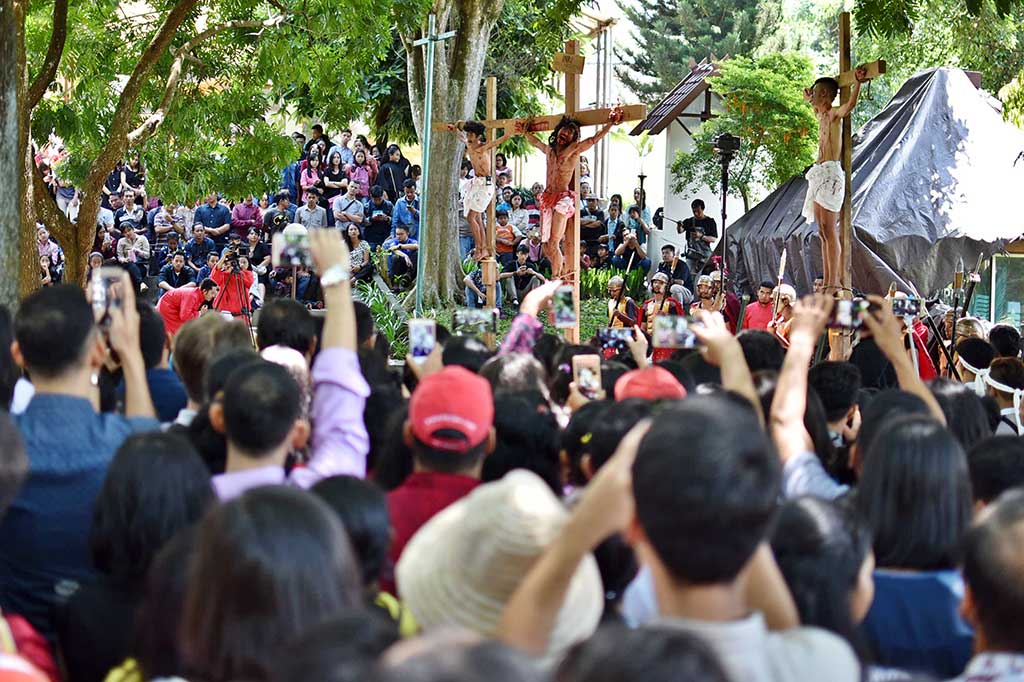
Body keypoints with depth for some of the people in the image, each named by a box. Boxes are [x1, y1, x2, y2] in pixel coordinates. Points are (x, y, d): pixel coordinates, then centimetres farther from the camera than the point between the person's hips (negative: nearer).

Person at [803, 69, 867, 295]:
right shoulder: (821, 115, 18)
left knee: (829, 230, -12)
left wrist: (858, 83, -39)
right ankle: (827, 282, 6)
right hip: (819, 174, 9)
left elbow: (850, 105, -30)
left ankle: (835, 283, -15)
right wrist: (810, 99, 56)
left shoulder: (834, 114, -7)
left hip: (830, 173, -9)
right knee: (823, 232, 6)